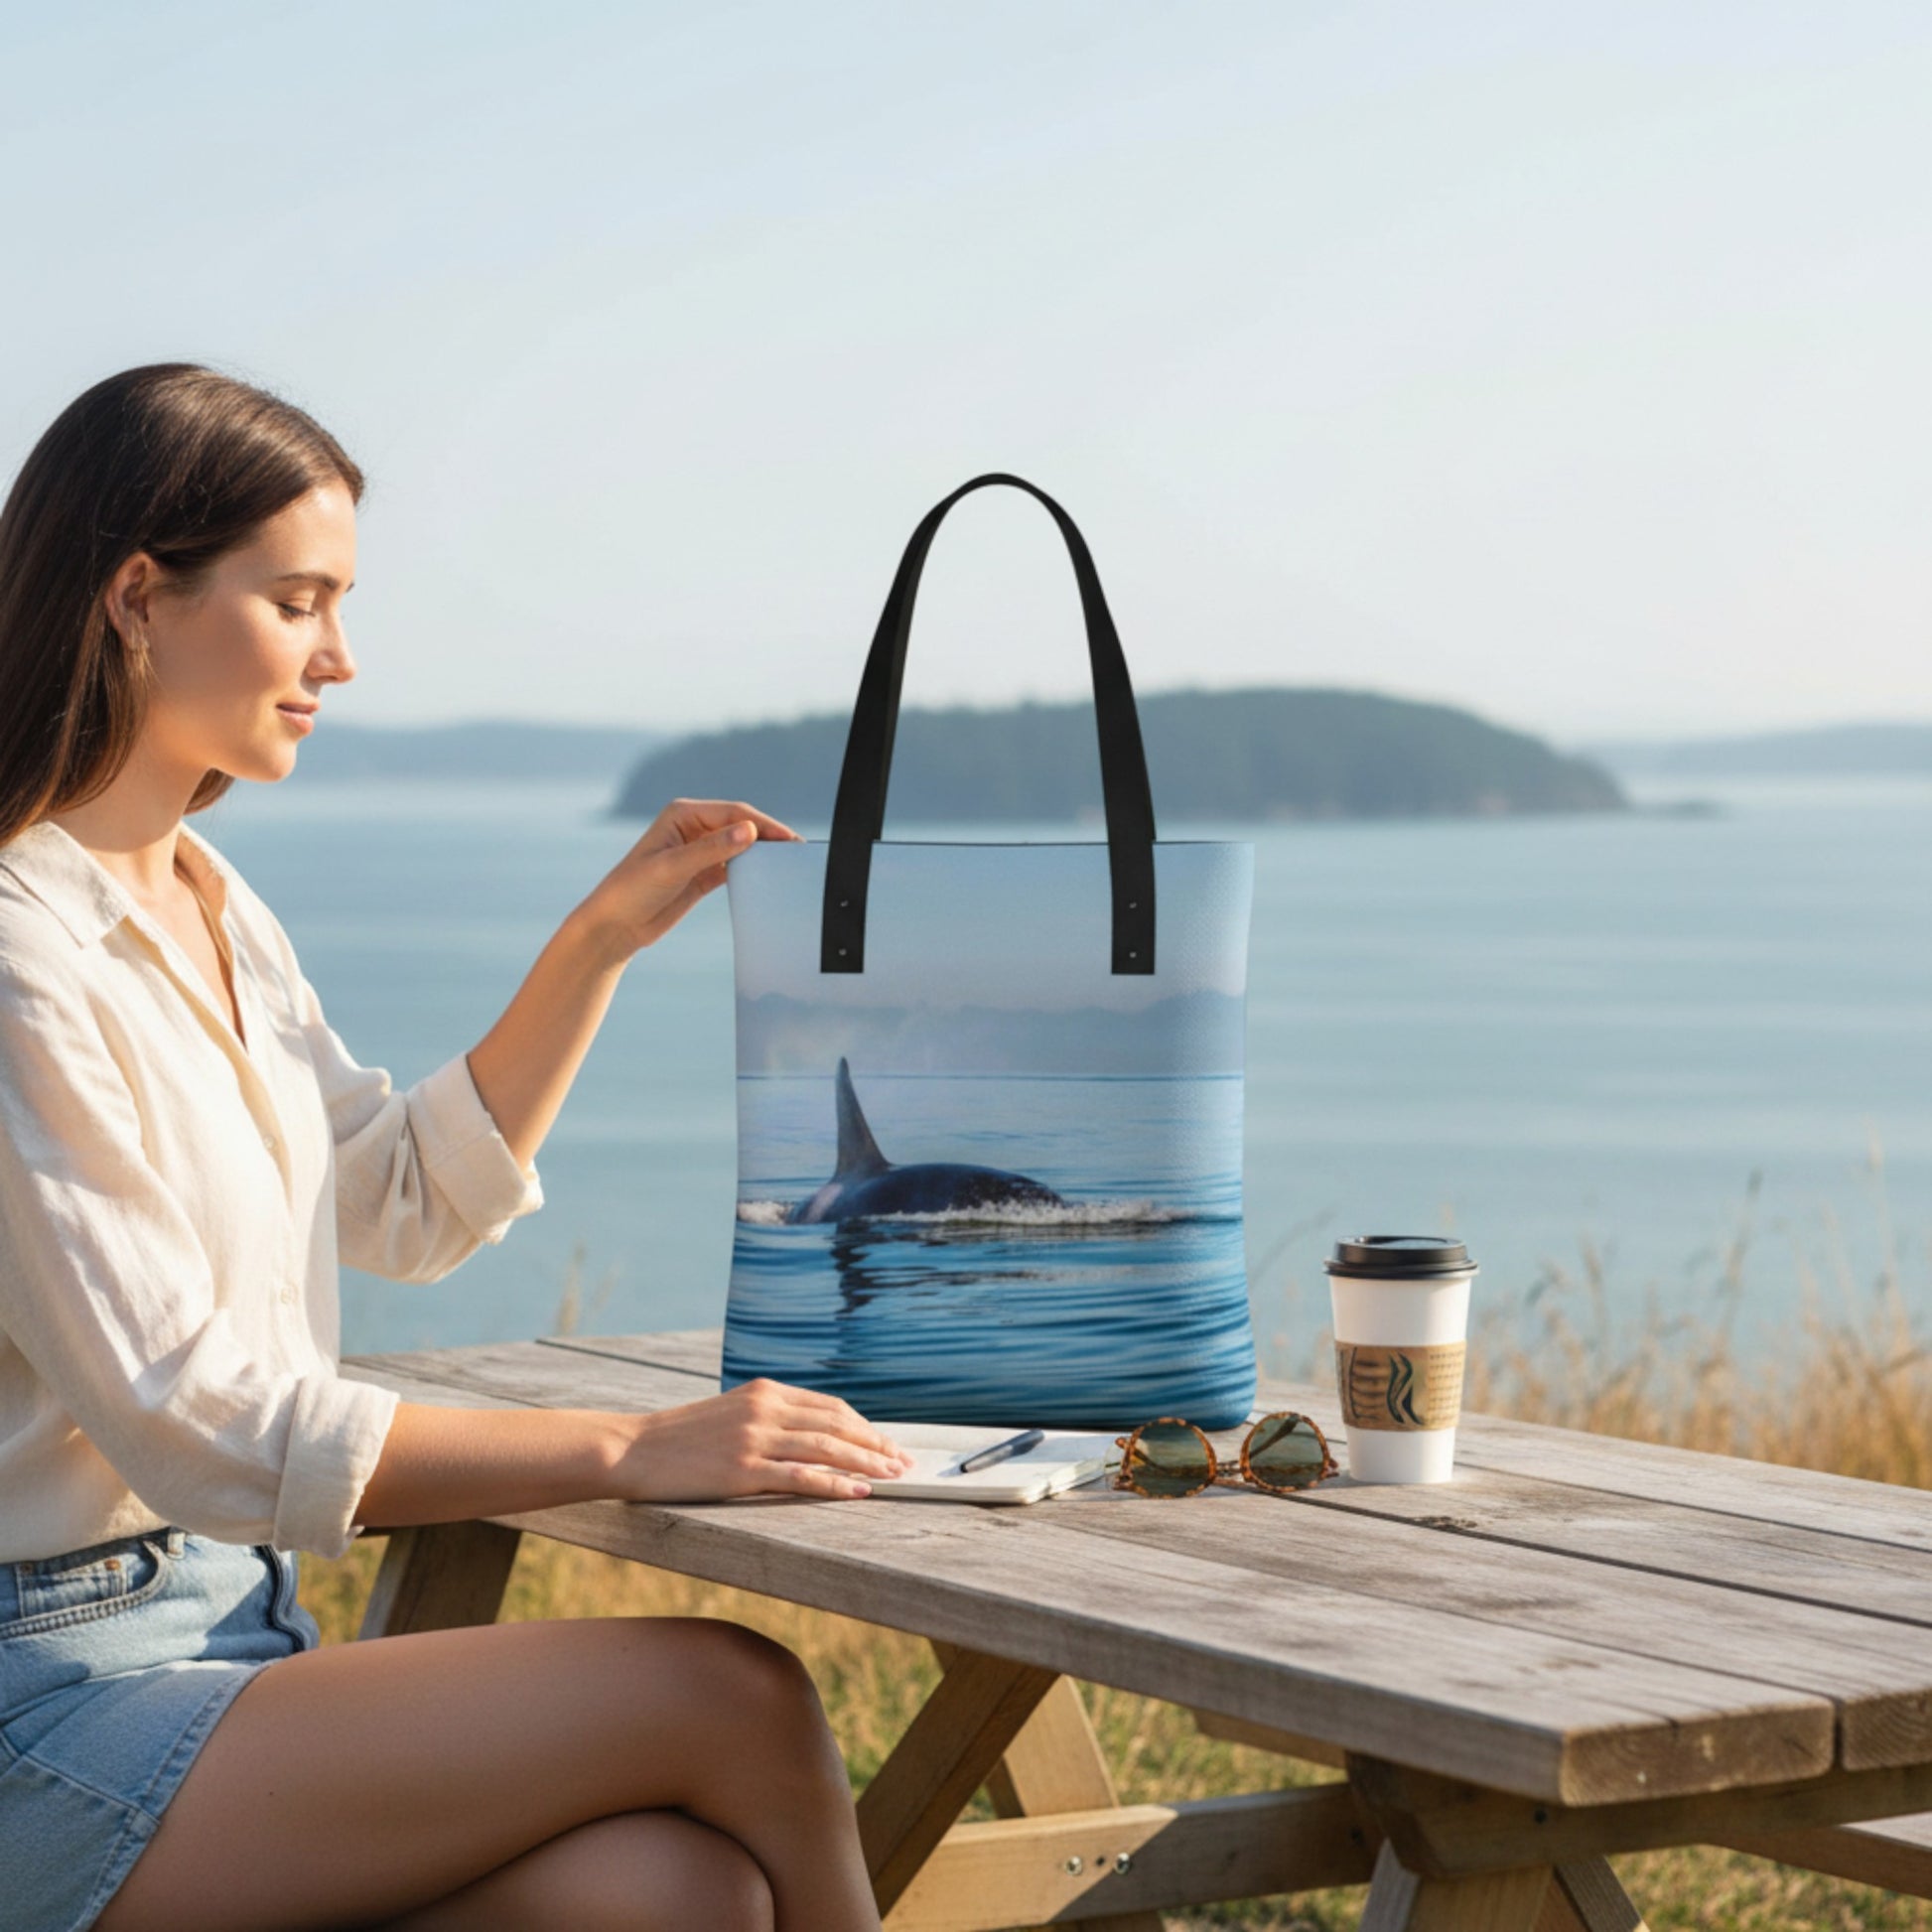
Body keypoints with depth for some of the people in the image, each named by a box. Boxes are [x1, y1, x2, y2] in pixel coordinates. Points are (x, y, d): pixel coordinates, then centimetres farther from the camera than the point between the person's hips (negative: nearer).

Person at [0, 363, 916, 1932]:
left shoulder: (209, 905, 13)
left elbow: (408, 1208, 26)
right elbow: (191, 1420, -20)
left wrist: (603, 942, 16)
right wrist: (633, 1452, -22)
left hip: (239, 1621, 8)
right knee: (729, 1697, -20)